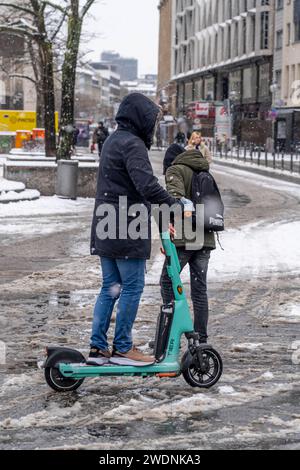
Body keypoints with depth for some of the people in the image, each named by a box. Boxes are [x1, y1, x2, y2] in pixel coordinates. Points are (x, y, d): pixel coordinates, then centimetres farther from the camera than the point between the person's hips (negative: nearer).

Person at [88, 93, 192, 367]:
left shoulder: (113, 141, 18)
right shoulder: (132, 144, -14)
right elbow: (147, 185, -26)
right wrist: (175, 205, -27)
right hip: (127, 230, -10)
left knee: (110, 287, 13)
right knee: (132, 287, -1)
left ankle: (98, 347, 13)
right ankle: (122, 348, 4)